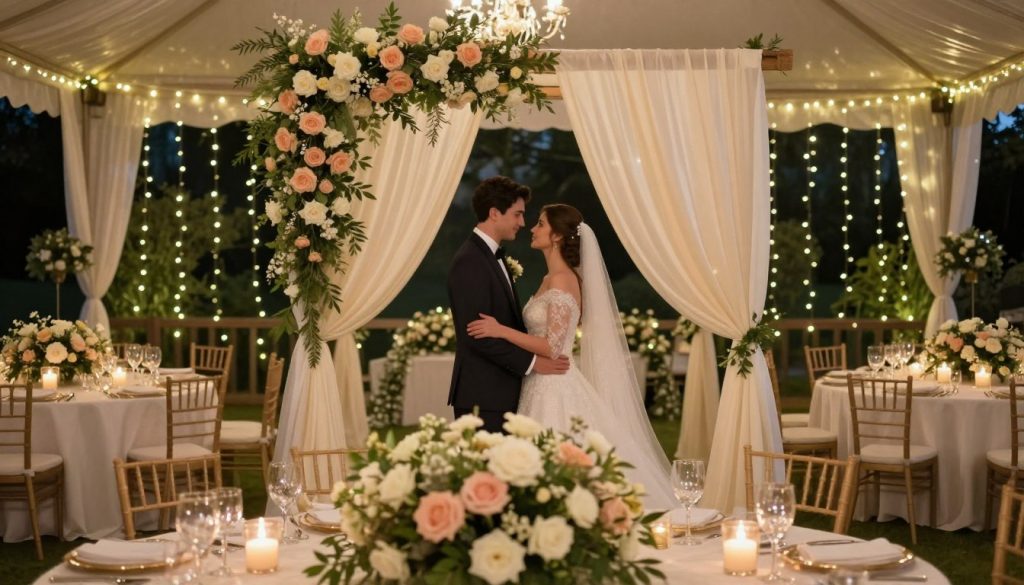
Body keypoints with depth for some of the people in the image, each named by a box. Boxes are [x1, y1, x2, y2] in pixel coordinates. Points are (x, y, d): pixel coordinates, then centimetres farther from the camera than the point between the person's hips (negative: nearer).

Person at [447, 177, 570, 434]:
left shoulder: (493, 256, 16)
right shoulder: (469, 262, -15)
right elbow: (478, 334, -21)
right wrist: (531, 362, -16)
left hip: (500, 394, 10)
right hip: (482, 397, -10)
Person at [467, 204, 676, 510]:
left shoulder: (562, 280, -15)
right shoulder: (551, 280, 14)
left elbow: (553, 347, -20)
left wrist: (501, 330, -20)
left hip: (555, 392, -9)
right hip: (543, 387, 9)